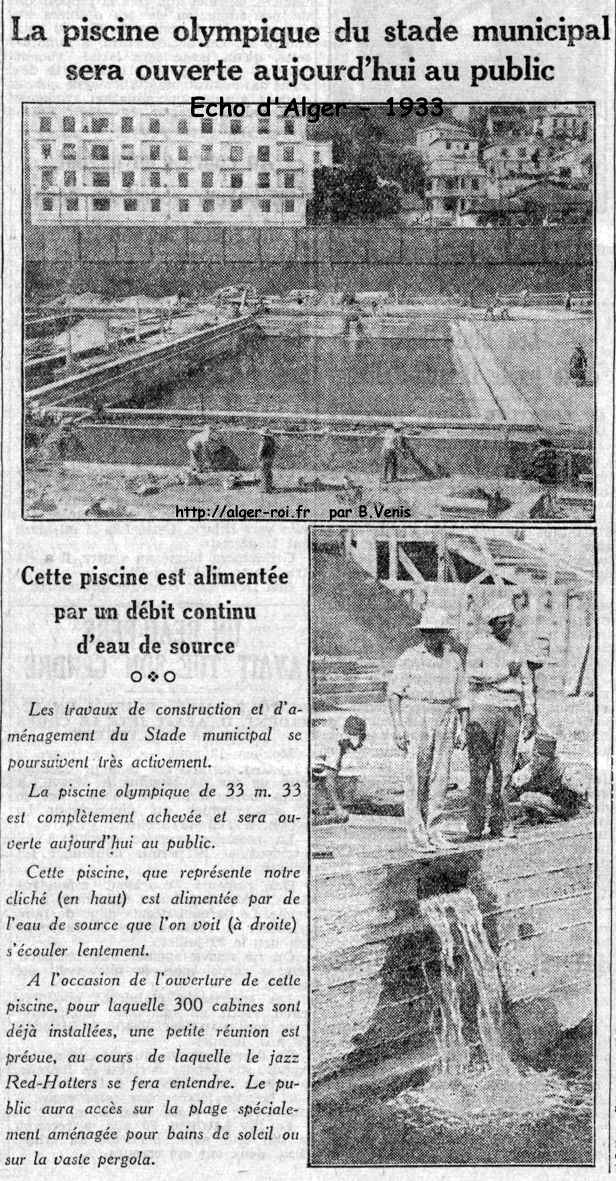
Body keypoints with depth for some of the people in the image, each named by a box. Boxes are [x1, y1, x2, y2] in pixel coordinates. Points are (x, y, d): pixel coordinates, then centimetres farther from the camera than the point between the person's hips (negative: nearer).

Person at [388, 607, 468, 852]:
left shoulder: (454, 659, 12)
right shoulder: (410, 658, 1)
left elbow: (461, 696, 15)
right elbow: (394, 692, -2)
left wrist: (462, 728, 7)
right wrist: (397, 726, -10)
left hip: (446, 721, 4)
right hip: (416, 719, -4)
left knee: (440, 777, 3)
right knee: (417, 777, -6)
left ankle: (434, 830, 11)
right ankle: (416, 833, -3)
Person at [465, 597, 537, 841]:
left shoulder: (516, 649, 17)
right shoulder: (478, 644, 1)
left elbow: (526, 683, 19)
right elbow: (472, 674, -14)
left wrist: (530, 716, 11)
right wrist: (504, 672, -11)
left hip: (511, 712, 5)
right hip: (484, 709, -5)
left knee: (505, 770, 2)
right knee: (479, 770, -5)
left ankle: (498, 825, 7)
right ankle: (475, 827, -3)